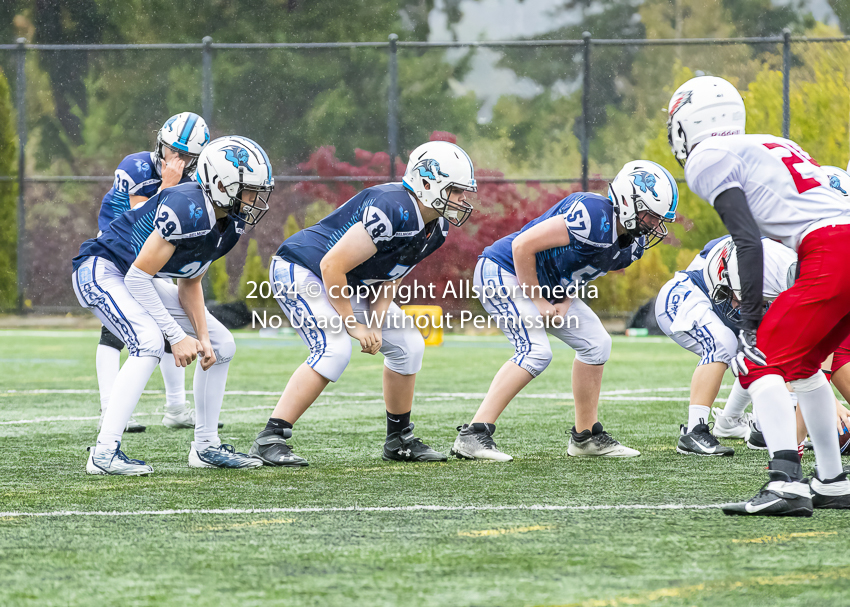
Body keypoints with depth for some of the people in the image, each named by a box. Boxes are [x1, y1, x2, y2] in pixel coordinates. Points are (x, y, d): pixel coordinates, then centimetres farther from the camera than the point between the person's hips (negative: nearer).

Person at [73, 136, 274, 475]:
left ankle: (206, 447, 16)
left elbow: (189, 283, 9)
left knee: (222, 345, 7)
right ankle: (104, 453, -31)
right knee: (149, 342, -32)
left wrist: (202, 337, -5)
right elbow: (138, 276, -28)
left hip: (138, 282, 10)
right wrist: (177, 337, -25)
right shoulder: (187, 210, -31)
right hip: (101, 270, -10)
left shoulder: (231, 225, -2)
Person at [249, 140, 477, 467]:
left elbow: (387, 280, 5)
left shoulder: (436, 229, -1)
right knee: (334, 349, -28)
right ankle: (269, 441, -26)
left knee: (408, 344, 7)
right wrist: (353, 325, -23)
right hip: (301, 271, -10)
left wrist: (376, 325, -11)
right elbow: (332, 267, -30)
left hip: (346, 285, 10)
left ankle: (399, 440, 21)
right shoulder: (392, 210, -31)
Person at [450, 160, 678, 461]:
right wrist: (539, 303, -20)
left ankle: (586, 436, 17)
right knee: (535, 351, -23)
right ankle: (472, 436, -22)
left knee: (596, 343, 6)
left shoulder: (631, 246, -1)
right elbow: (523, 246, -28)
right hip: (503, 272, -10)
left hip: (543, 284, 10)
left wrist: (566, 301, -7)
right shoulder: (593, 216, -30)